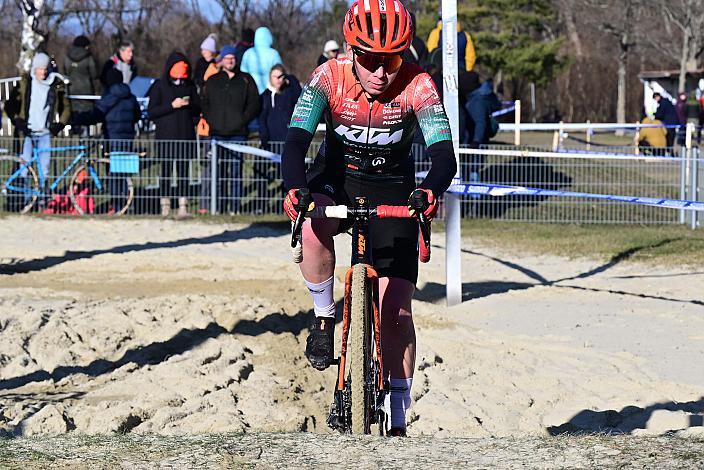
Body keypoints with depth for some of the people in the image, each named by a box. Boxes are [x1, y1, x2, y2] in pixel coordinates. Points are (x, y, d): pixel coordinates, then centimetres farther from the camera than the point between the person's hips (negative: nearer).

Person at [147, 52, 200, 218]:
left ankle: (183, 205, -1)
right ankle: (165, 205, 5)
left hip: (186, 135, 2)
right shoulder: (160, 86, 3)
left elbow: (198, 109, 15)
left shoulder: (190, 86, 11)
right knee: (166, 170, -1)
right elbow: (151, 112, -3)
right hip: (166, 136, -2)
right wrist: (171, 106, -14)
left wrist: (190, 105, -8)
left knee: (183, 169, -1)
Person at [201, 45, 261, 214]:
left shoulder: (245, 80, 10)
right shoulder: (212, 81, 16)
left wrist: (243, 120, -4)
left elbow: (254, 103, 7)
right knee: (216, 172, -3)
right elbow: (204, 103, 16)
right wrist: (211, 120, 1)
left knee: (236, 171, -5)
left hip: (238, 133, -2)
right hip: (217, 133, 2)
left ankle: (235, 207, -4)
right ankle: (218, 207, -1)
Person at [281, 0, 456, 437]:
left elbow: (444, 154, -31)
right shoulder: (330, 77, -22)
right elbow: (296, 140, -31)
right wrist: (295, 187, -51)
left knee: (396, 309, -8)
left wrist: (431, 190, -54)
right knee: (314, 231, -37)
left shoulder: (417, 86, -23)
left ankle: (398, 421, 3)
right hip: (335, 179, 0)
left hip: (392, 191, 0)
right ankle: (325, 319, -9)